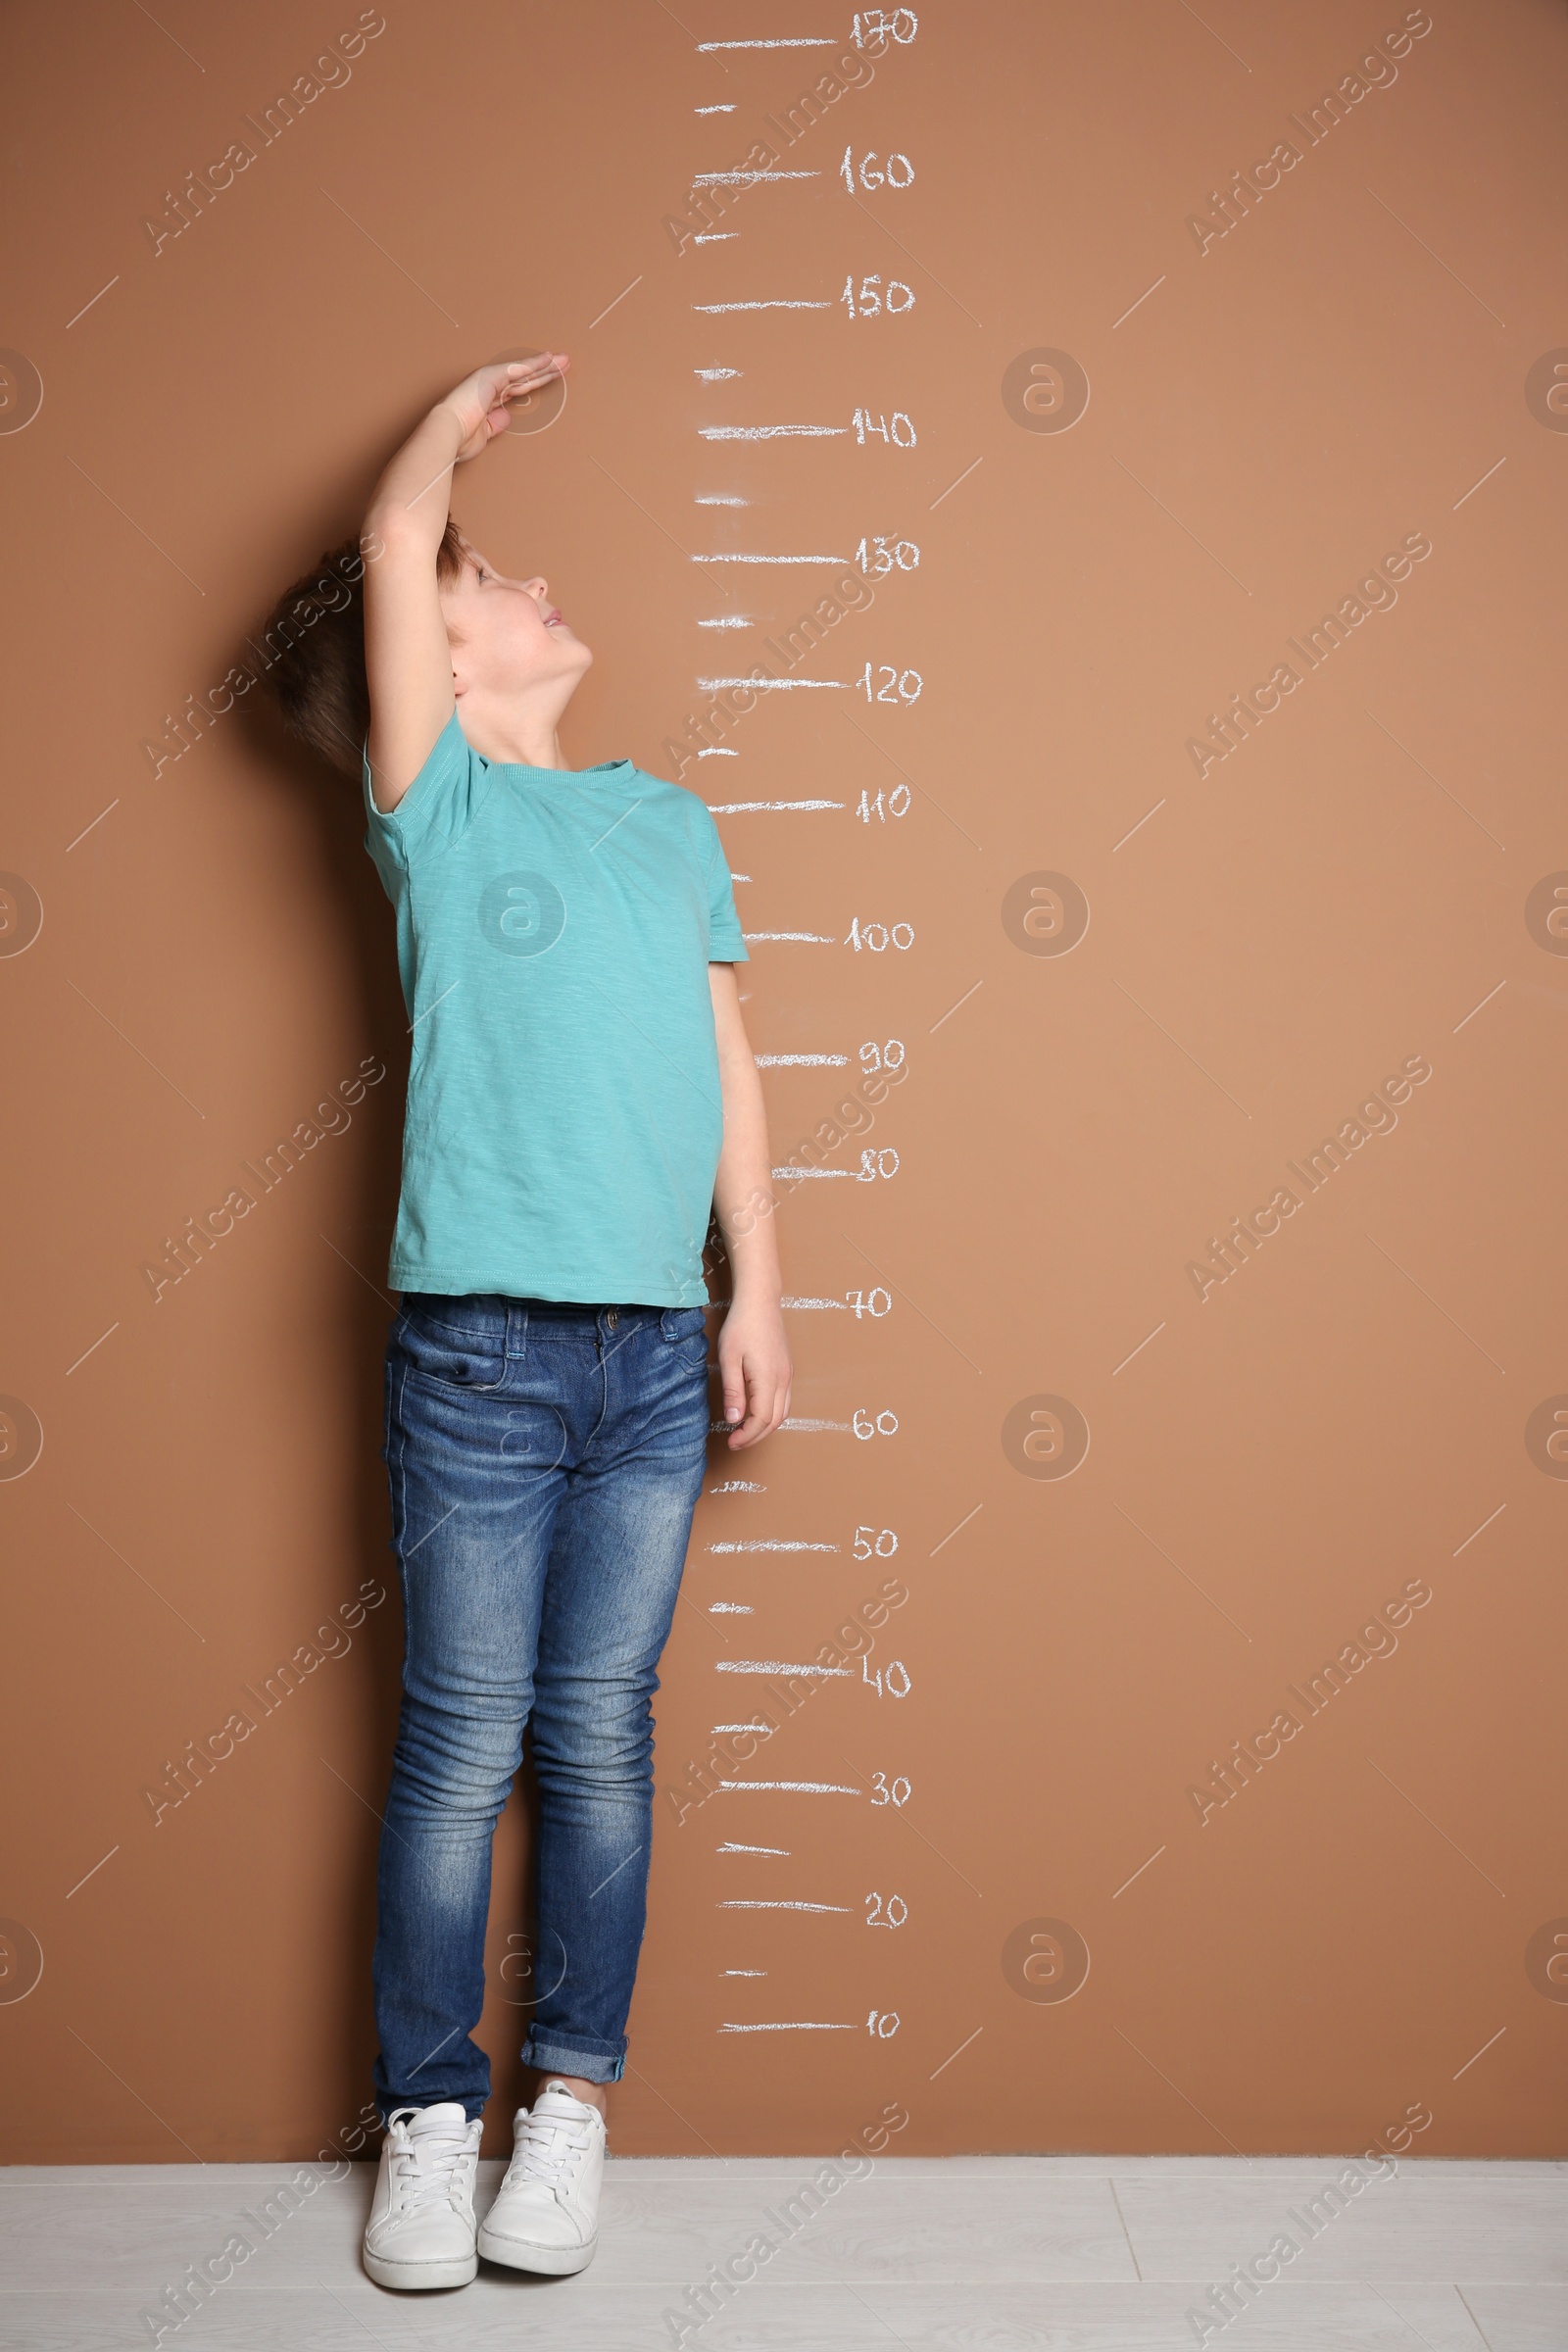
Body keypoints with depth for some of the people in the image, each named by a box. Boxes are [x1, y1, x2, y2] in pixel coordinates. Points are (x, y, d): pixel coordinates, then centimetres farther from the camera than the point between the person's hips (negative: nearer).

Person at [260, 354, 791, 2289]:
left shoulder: (668, 820, 15)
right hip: (482, 1344, -3)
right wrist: (464, 408, 12)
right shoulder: (438, 808, 3)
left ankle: (570, 2105, 21)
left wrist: (757, 1292, 7)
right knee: (462, 1745, 2)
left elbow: (726, 1065, 14)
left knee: (600, 1734, 8)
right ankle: (429, 2118, 18)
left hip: (658, 1349, 4)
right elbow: (388, 551, -8)